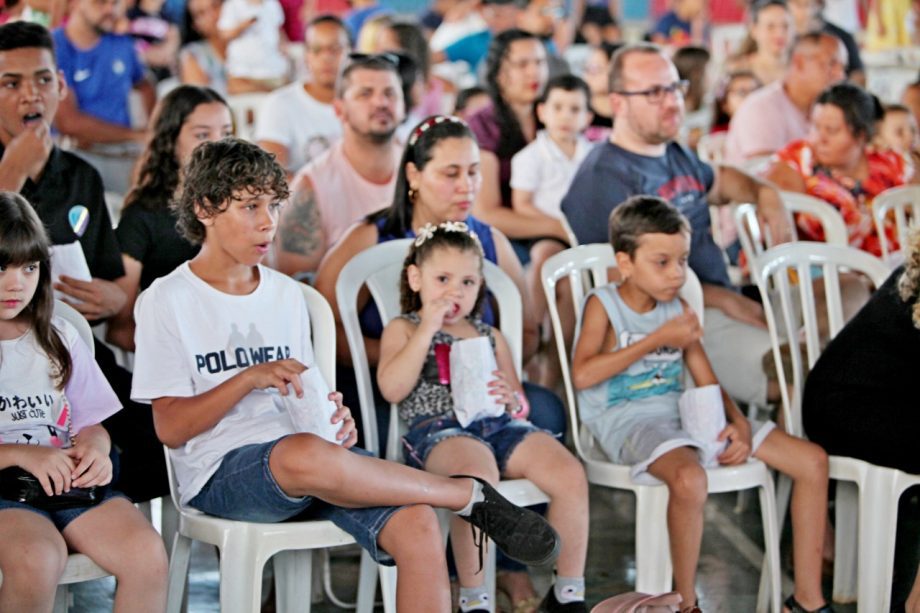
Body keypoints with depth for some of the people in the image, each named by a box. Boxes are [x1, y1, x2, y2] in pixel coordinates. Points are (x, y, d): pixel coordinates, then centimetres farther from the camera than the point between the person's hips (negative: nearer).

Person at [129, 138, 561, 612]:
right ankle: (472, 496, -22)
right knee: (305, 455, -40)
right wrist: (250, 378, -16)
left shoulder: (286, 294, 18)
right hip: (221, 471, -5)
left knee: (416, 525, -25)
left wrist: (333, 419, -2)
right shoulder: (167, 301, 2)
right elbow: (170, 428, -5)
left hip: (306, 452, 5)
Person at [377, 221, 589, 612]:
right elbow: (392, 389, -6)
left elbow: (521, 404, 26)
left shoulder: (490, 336, 27)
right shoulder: (403, 330, 14)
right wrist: (427, 328, -5)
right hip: (437, 429, -5)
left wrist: (511, 398, 0)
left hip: (499, 425, 5)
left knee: (569, 474, -20)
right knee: (480, 476, -39)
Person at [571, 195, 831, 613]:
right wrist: (657, 340, -16)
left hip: (684, 415, 7)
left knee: (812, 460, -3)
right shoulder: (603, 305, -2)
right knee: (689, 478, -42)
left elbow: (708, 384, 15)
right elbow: (582, 375, -19)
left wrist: (739, 424, -7)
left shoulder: (678, 310, 15)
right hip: (628, 421, -7)